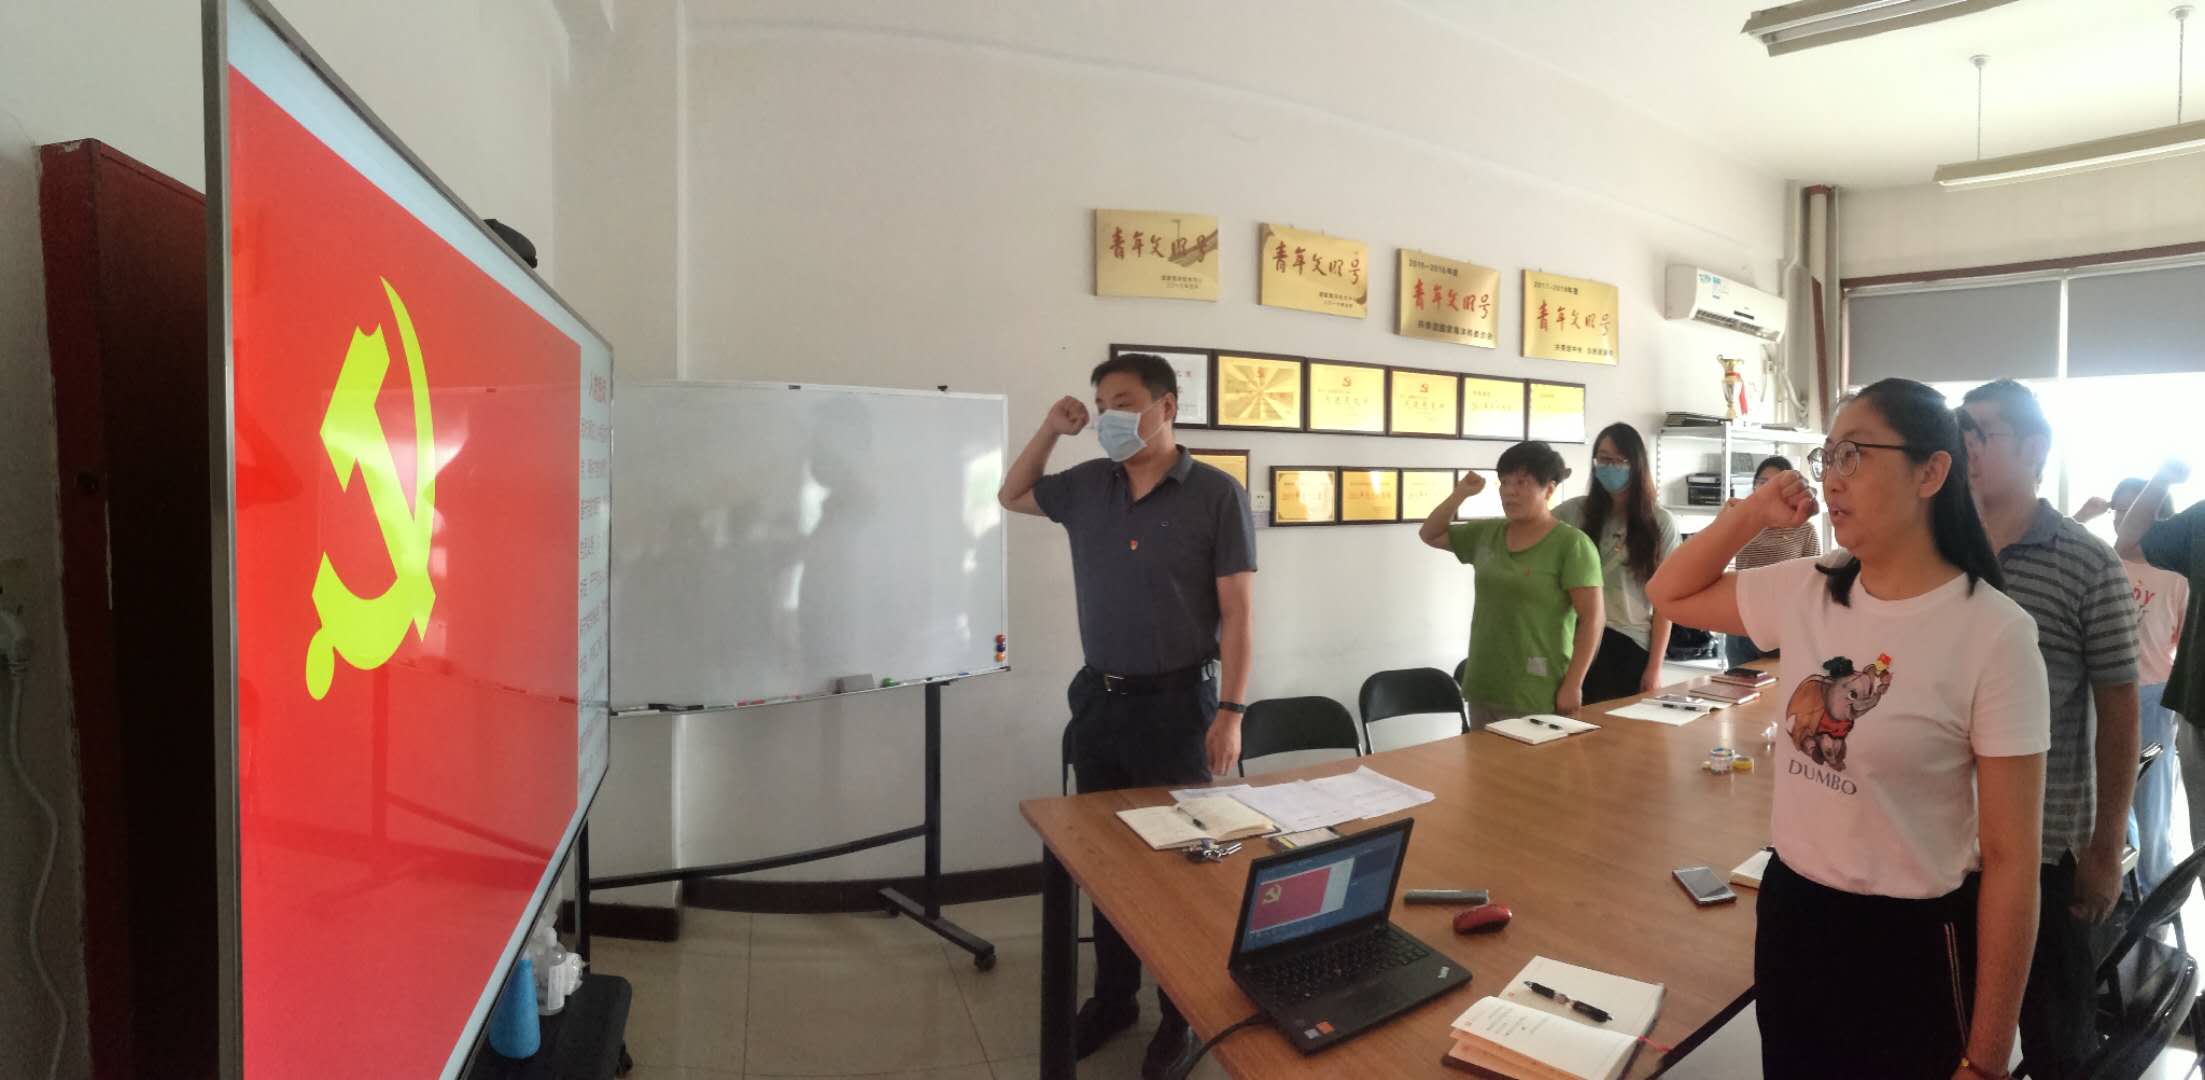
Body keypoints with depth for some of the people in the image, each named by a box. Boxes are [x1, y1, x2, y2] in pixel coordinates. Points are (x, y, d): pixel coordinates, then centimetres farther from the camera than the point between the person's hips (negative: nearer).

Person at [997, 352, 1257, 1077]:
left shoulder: (1216, 494, -10)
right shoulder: (1085, 486, 4)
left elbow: (1237, 612, -10)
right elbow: (1011, 496, 21)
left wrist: (1231, 710, -16)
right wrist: (1051, 428, 6)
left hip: (1176, 702, -5)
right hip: (1098, 698, 5)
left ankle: (1185, 1011, 29)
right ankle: (1114, 997, 36)